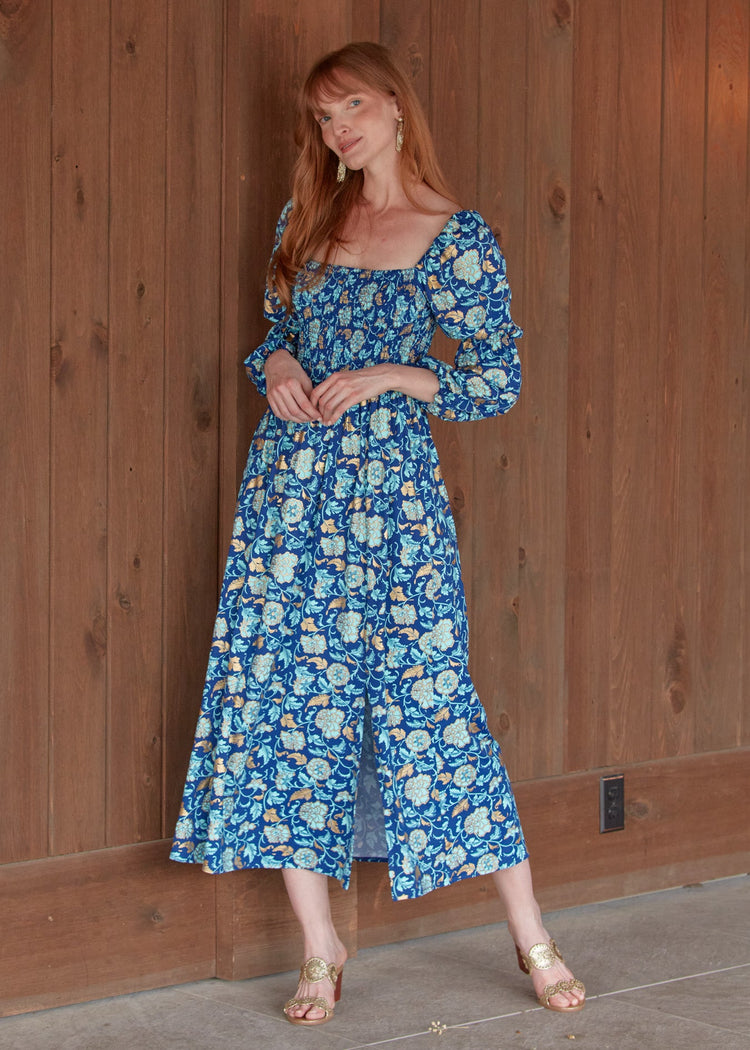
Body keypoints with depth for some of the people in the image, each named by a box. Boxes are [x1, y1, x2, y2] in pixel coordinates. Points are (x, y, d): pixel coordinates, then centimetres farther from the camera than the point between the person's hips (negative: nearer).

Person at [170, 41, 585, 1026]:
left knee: (430, 705, -4)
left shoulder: (457, 238, -2)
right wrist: (277, 365, -2)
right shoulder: (306, 221, 12)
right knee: (283, 704, 1)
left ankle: (533, 937, 9)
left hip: (392, 489, -5)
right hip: (290, 487, 5)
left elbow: (499, 381, -3)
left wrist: (386, 376, -14)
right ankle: (321, 949, 13)